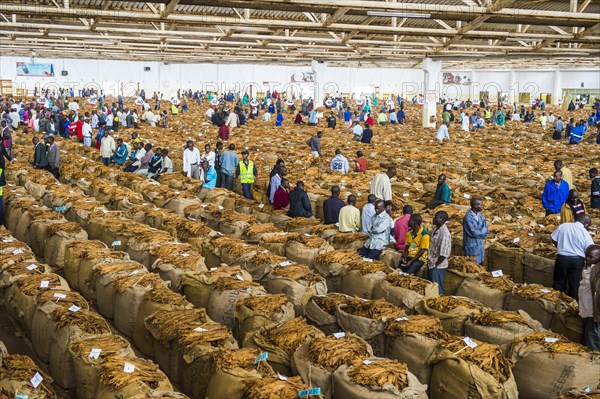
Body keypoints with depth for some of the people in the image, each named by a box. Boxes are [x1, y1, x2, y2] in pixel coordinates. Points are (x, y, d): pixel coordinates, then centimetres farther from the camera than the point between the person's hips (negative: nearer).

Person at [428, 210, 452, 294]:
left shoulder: (445, 234, -24)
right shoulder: (436, 229, 4)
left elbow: (443, 254, -24)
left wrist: (435, 265, -15)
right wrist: (429, 263, 13)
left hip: (438, 266, -9)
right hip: (431, 263, 9)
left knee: (437, 288, 2)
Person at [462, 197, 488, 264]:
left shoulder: (480, 215, 6)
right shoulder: (468, 217, -20)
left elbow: (485, 229, 3)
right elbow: (473, 232, -22)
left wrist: (479, 232, -16)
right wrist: (482, 232, -5)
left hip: (480, 244, 7)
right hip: (472, 246, -7)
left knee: (480, 264, 12)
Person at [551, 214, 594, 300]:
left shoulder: (563, 226, -3)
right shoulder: (585, 233, -11)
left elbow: (554, 240, 3)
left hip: (562, 258, 2)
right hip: (577, 260, -2)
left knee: (558, 283, 15)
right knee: (574, 285, 12)